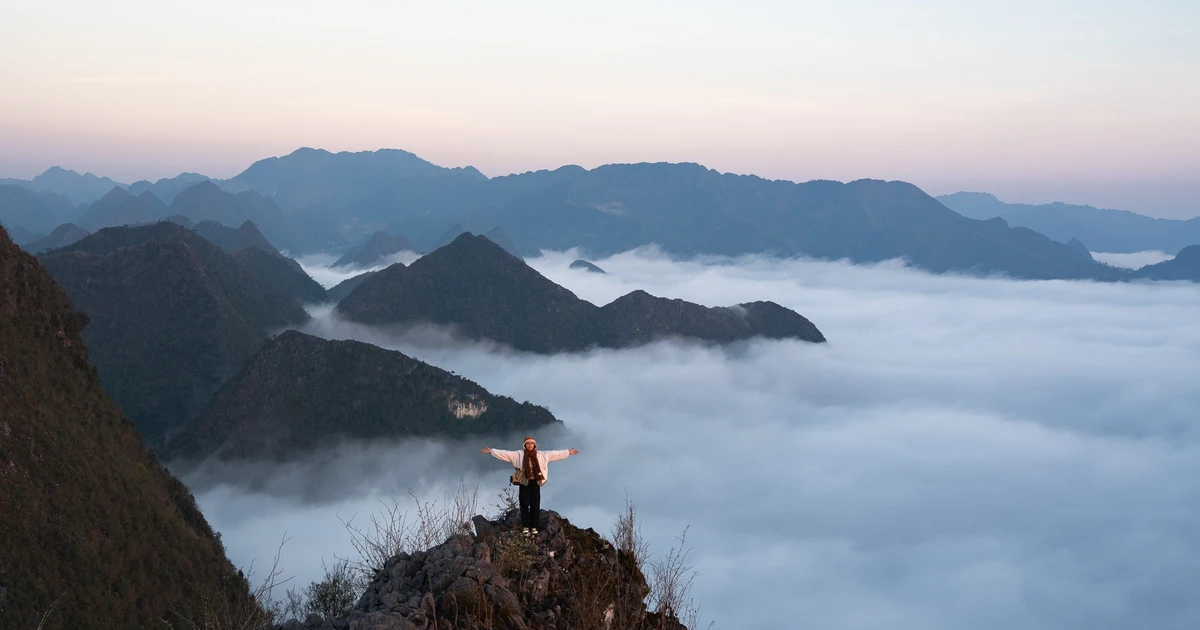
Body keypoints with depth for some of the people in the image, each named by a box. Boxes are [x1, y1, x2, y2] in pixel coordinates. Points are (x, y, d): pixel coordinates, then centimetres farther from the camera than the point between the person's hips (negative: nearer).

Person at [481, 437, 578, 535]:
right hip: (524, 483, -1)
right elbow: (505, 453, -1)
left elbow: (554, 454, 12)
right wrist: (491, 451, -8)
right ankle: (525, 527, 1)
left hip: (535, 482, 1)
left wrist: (568, 452, 13)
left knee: (535, 505, 0)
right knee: (524, 505, -3)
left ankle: (534, 527, 5)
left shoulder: (541, 455, 8)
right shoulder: (518, 454, 3)